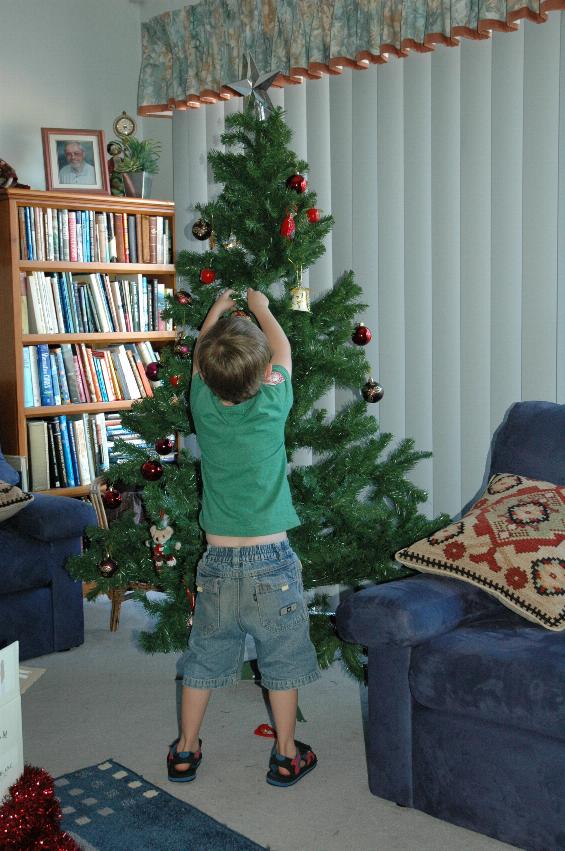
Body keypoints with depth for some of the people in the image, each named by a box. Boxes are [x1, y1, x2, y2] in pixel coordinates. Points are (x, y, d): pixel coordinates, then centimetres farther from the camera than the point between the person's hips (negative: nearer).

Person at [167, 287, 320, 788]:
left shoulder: (203, 407, -6)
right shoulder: (272, 406, -12)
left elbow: (201, 360, 15)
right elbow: (283, 351, 8)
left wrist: (217, 311, 31)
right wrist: (260, 308, 25)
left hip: (218, 563, 3)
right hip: (271, 561, -2)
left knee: (204, 660, 16)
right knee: (282, 662, 13)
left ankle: (185, 753, 29)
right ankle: (286, 756, 25)